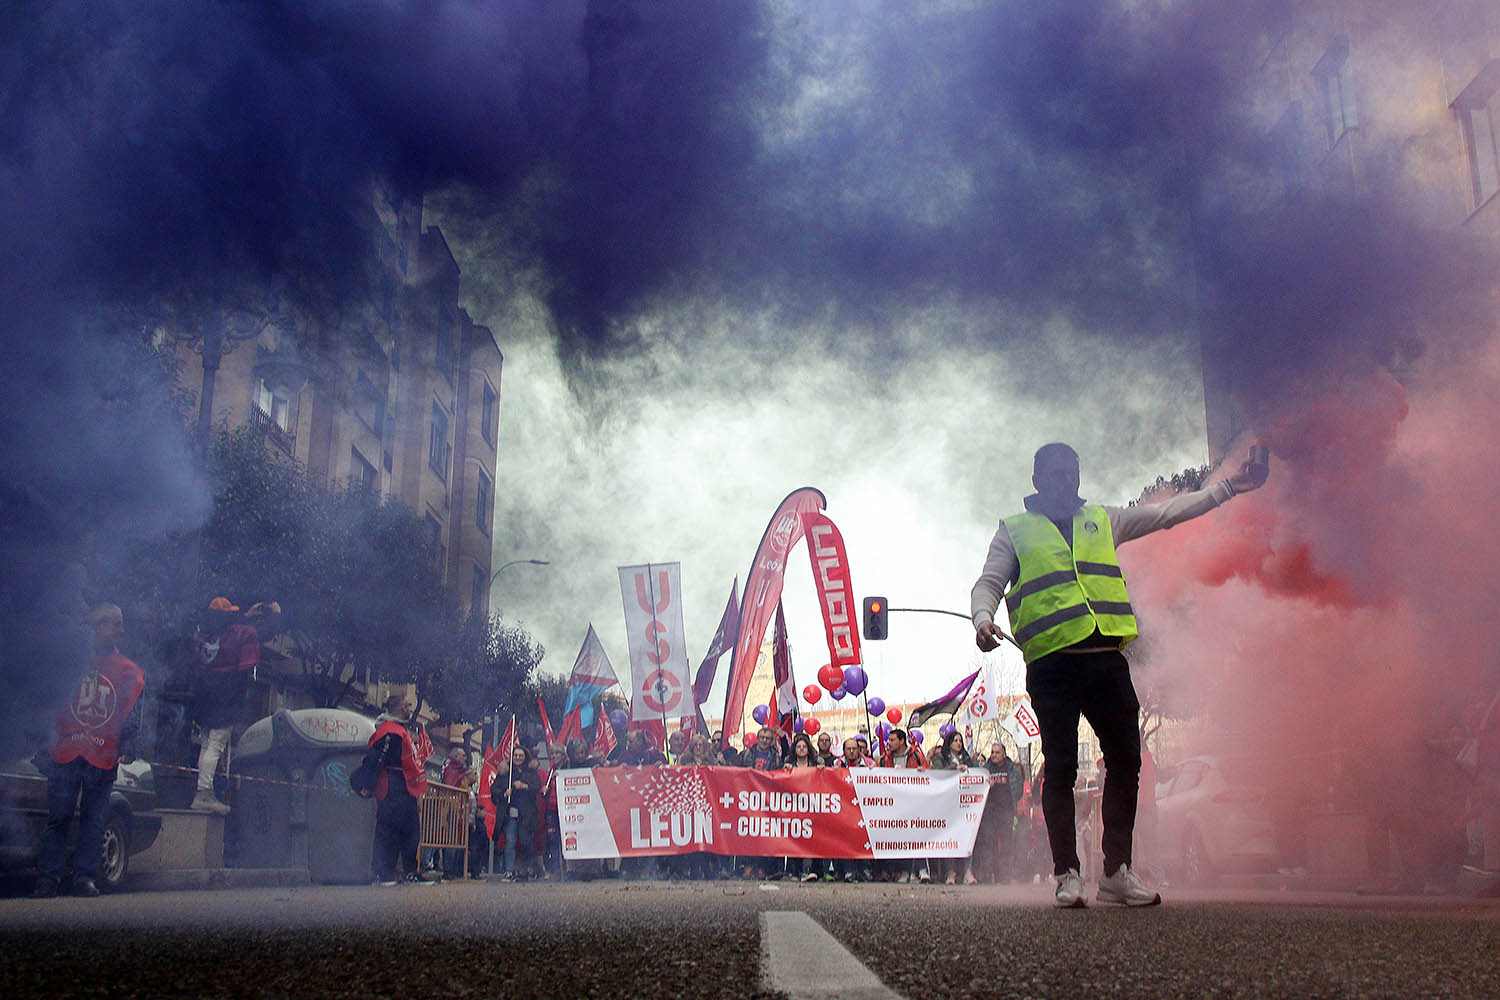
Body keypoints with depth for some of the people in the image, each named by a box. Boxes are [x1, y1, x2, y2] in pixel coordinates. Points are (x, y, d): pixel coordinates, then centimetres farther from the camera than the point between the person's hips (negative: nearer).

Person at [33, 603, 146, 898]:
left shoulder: (130, 672, 10)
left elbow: (132, 717, 8)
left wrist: (127, 749, -6)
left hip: (103, 759, 0)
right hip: (65, 753, 0)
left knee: (94, 821, 2)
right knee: (57, 818, 0)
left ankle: (85, 877, 7)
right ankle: (47, 878, 5)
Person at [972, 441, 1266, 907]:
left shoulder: (1103, 520, 22)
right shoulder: (1014, 531, 12)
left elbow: (1166, 513, 23)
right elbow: (988, 583, 6)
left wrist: (1227, 488, 19)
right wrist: (983, 619, -15)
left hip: (1107, 659, 4)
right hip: (1052, 664, -3)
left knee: (1125, 760, 2)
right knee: (1061, 767, -4)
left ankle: (1117, 871, 12)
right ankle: (1066, 874, 5)